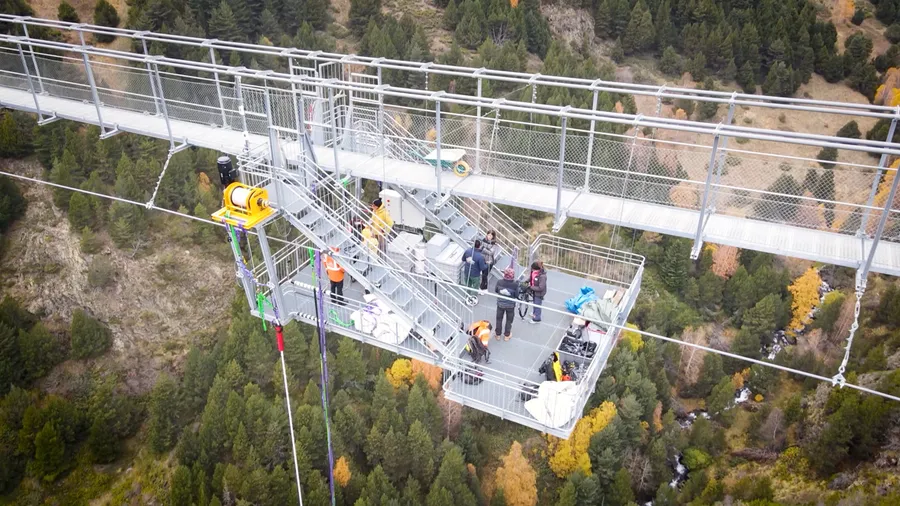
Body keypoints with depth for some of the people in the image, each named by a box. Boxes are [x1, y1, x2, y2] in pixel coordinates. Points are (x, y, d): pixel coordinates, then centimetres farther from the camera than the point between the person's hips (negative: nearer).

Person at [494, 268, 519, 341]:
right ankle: (506, 335, 32)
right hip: (510, 305, -2)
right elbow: (516, 295, -16)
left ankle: (498, 335, 32)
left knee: (499, 319, 21)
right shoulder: (515, 284, -25)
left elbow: (495, 291, -4)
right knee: (509, 320, 20)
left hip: (500, 304, 2)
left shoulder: (499, 282, -19)